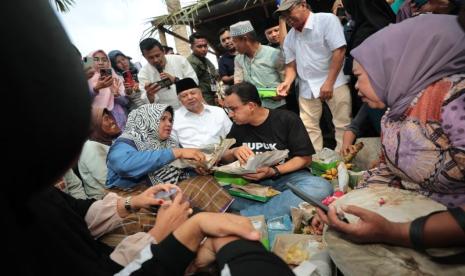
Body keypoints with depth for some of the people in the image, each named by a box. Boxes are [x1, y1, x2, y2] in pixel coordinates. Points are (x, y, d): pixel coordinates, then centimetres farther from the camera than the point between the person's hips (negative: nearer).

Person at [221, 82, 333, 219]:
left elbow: (305, 158, -6)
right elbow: (223, 157, 10)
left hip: (288, 177, -2)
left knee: (321, 187, -34)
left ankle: (243, 216, -35)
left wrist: (273, 171, -20)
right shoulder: (238, 126, 6)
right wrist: (234, 152, -14)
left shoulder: (287, 119, -7)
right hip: (253, 182, 3)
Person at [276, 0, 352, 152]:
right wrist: (287, 82, -9)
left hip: (333, 83, -5)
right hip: (307, 88, 6)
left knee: (343, 124, -1)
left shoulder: (327, 20, -7)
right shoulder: (289, 37, 11)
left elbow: (339, 51, -14)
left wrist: (329, 83, -19)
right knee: (309, 127, 7)